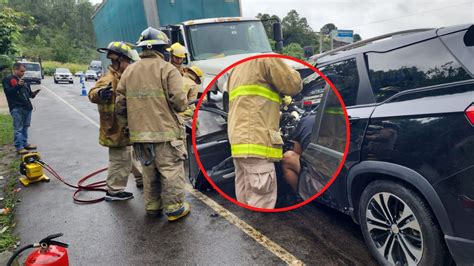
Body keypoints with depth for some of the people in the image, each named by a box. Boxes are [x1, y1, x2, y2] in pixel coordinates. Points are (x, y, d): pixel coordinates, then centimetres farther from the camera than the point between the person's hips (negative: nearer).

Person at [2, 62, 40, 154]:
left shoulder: (24, 81, 21)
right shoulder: (7, 79, 1)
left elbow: (28, 93, 24)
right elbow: (8, 91, -11)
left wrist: (33, 94, 1)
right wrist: (18, 85, -23)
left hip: (27, 107, 7)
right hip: (16, 108, -7)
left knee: (25, 127, 13)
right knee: (18, 128, -6)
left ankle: (25, 143, 23)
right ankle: (19, 147, -4)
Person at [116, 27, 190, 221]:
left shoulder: (129, 71, 8)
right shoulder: (167, 69, -9)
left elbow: (120, 105, 6)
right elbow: (179, 102, -16)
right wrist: (182, 106, 6)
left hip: (139, 133, 6)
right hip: (165, 132, -6)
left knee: (149, 172, 19)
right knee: (171, 172, 5)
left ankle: (152, 207, 30)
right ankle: (174, 209, 14)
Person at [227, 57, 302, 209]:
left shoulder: (237, 69, 27)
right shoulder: (267, 58, -1)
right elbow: (294, 85, 1)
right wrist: (290, 72, 20)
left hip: (240, 141, 10)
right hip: (255, 141, -9)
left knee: (245, 196, 13)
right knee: (262, 201, -8)